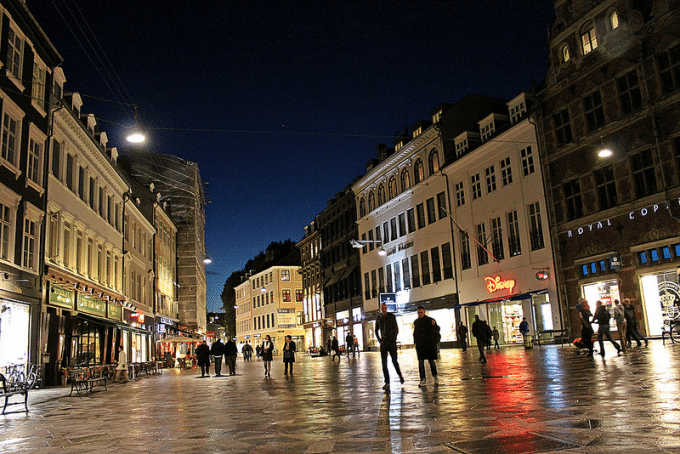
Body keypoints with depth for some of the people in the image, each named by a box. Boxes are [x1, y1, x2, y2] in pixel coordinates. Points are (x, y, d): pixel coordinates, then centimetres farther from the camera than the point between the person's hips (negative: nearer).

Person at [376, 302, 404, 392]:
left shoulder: (392, 316, 0)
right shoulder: (378, 318, 8)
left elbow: (396, 329, 1)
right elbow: (376, 331, 19)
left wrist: (393, 339, -6)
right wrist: (379, 340, 8)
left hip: (392, 342, -2)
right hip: (383, 343, 2)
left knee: (394, 361, 2)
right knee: (384, 363, -4)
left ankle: (400, 375, 30)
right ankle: (387, 383, -4)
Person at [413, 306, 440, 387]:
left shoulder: (430, 320, 0)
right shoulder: (416, 322, 11)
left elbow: (437, 329, -8)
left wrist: (434, 325, -29)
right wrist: (415, 342, 13)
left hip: (429, 344, -3)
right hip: (420, 345, 3)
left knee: (431, 361, 3)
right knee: (420, 362, -1)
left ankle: (435, 376, 23)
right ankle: (423, 379, 4)